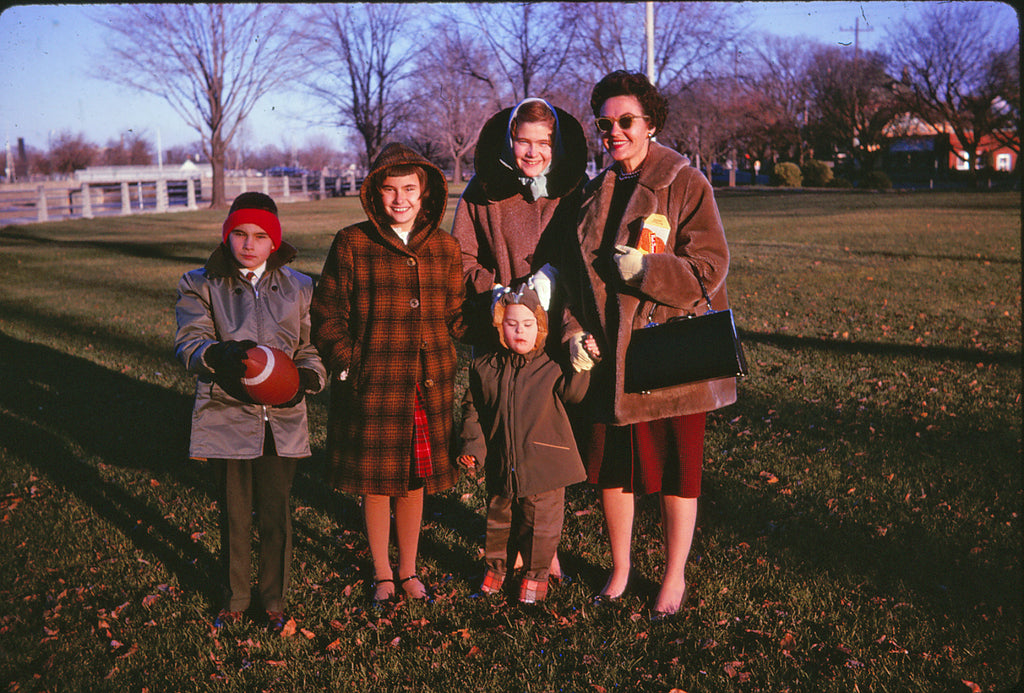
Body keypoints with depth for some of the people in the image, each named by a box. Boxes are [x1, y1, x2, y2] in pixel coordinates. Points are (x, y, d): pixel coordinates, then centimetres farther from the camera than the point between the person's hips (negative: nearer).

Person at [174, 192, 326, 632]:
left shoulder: (298, 288, 9)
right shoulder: (200, 285, 4)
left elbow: (311, 348, 11)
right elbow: (189, 344, -7)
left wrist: (307, 377, -11)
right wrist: (219, 354, -29)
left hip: (282, 419, 1)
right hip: (227, 417, -1)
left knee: (276, 513, 7)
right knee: (233, 514, 9)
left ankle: (274, 600, 26)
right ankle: (234, 600, 29)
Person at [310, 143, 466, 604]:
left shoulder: (444, 247, 5)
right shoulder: (352, 244, -4)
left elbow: (456, 317, 11)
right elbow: (327, 315, 1)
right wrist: (345, 363, -8)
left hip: (428, 386, 2)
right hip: (372, 387, -2)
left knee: (414, 480, 13)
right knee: (376, 480, 9)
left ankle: (408, 569, 32)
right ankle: (381, 572, 29)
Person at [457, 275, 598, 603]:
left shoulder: (550, 367, -5)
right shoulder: (484, 368, 0)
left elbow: (571, 393, -15)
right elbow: (472, 409, 7)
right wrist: (473, 445, 0)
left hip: (543, 463, -2)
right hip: (500, 464, 2)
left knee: (541, 521, 8)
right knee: (499, 517, 18)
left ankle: (536, 573, 29)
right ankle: (496, 566, 40)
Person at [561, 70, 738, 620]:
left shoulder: (687, 185, -6)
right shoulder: (595, 193, 11)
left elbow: (709, 268, -11)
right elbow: (575, 270, 15)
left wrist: (647, 269, -23)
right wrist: (574, 329, 1)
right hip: (608, 355, 5)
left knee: (675, 469, 6)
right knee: (611, 466, 11)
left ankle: (674, 576, 24)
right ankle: (620, 569, 31)